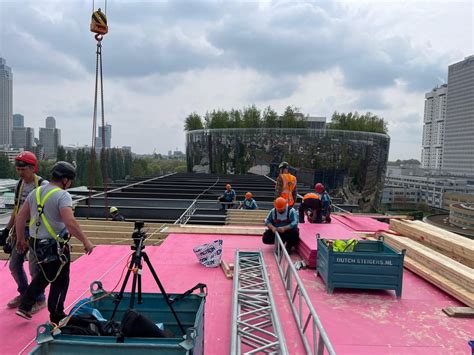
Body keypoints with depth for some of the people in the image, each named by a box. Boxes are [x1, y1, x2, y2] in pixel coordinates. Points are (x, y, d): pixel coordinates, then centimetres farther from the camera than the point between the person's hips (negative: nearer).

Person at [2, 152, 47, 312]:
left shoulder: (43, 185, -15)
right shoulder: (19, 185, 8)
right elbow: (16, 210, 17)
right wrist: (7, 229, 17)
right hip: (21, 230, 8)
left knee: (34, 268, -2)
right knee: (14, 265, 15)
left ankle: (39, 300, 17)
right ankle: (24, 294, 35)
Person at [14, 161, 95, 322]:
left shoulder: (35, 192, 6)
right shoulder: (63, 195, -18)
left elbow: (20, 217, 10)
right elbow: (70, 222, -29)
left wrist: (21, 239, 20)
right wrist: (85, 241, -22)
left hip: (36, 244, 8)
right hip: (55, 246, -7)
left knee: (45, 275, 29)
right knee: (60, 281, 10)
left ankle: (24, 306, 28)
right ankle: (56, 318, 22)